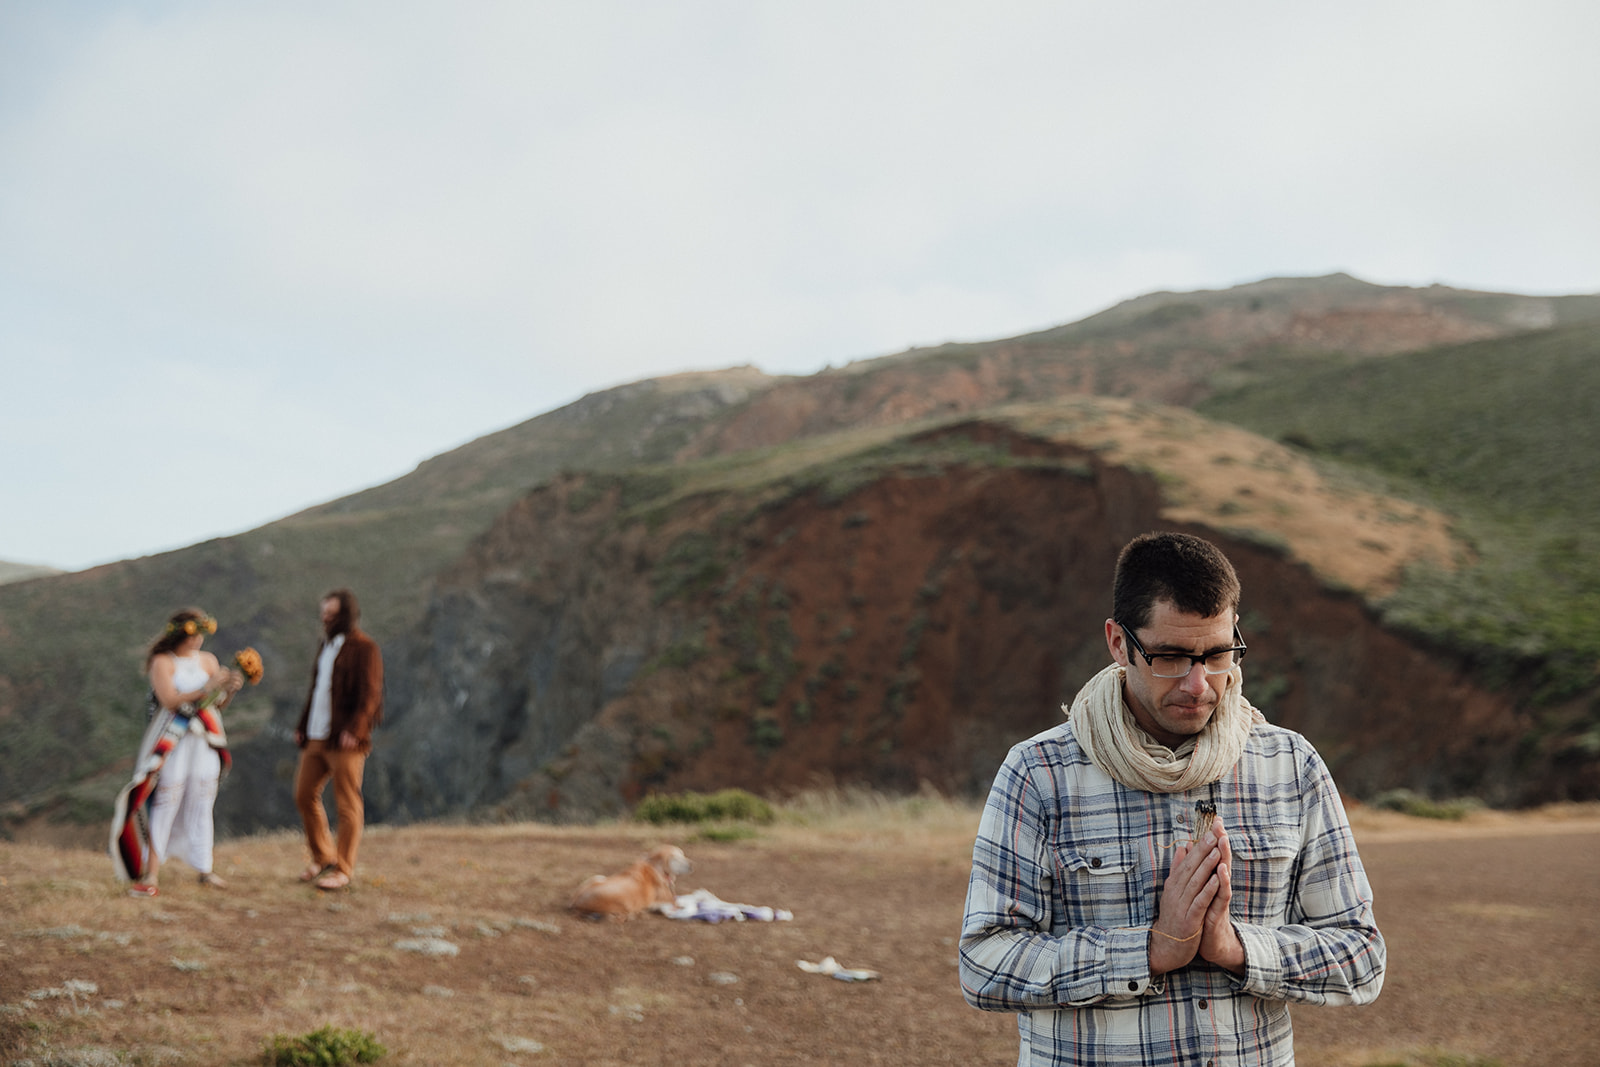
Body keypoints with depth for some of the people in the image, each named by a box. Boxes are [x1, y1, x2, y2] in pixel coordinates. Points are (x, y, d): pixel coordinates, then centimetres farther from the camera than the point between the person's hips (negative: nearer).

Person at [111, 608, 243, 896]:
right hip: (172, 740, -4)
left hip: (204, 740, 5)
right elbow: (170, 700, -16)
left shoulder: (208, 661, 11)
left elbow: (219, 704, 9)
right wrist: (206, 688, -22)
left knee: (201, 804, 7)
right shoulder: (162, 662, -3)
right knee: (164, 804, -6)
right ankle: (150, 875, -4)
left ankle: (205, 869, 14)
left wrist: (230, 689, -11)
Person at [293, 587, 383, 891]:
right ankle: (323, 858, 25)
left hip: (345, 740, -9)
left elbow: (370, 694, -15)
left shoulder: (364, 649, -8)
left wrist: (355, 729, -24)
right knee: (305, 795, 11)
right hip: (317, 737, 9)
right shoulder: (327, 646, 19)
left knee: (347, 805, -2)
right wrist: (302, 726, 18)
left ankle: (343, 869, 4)